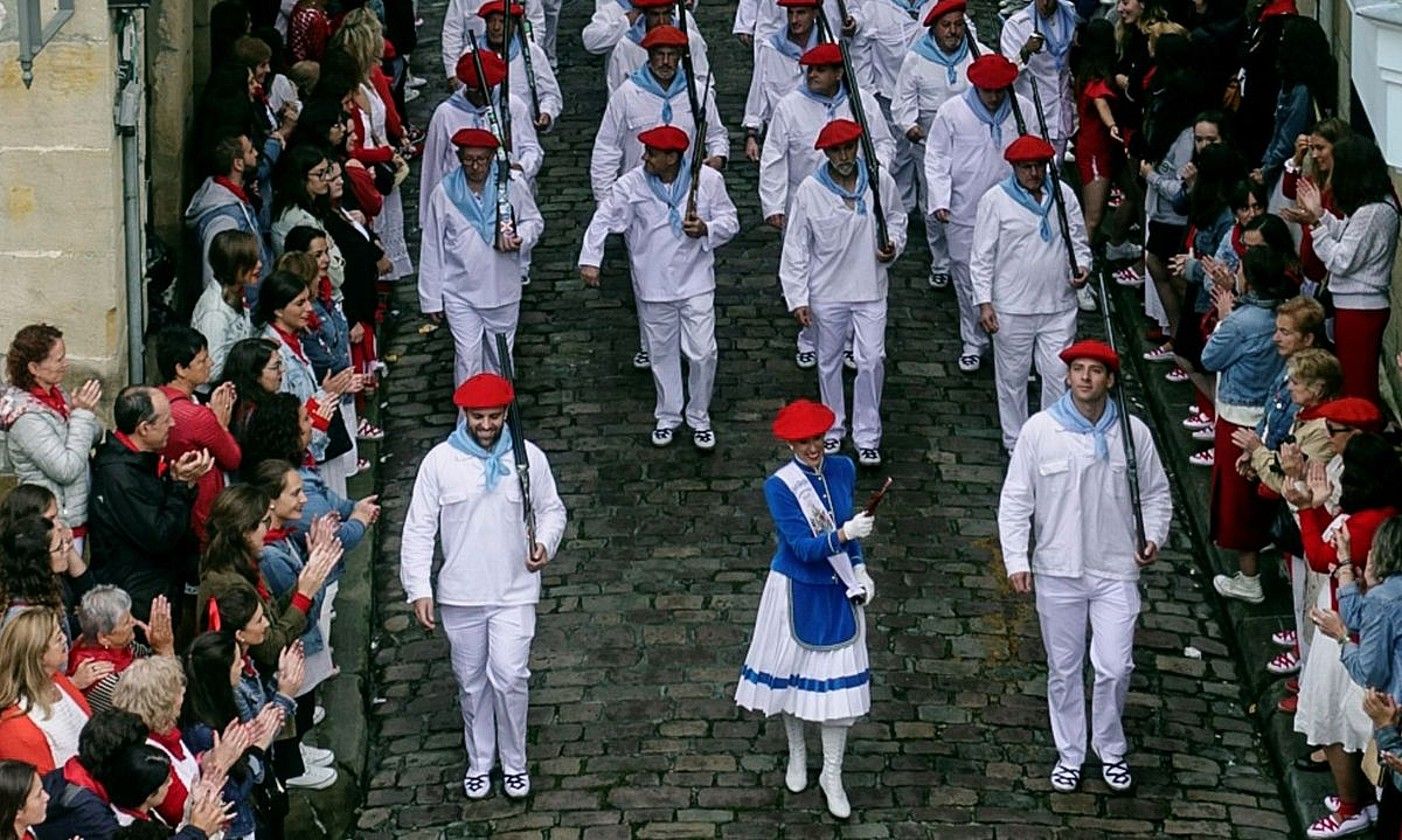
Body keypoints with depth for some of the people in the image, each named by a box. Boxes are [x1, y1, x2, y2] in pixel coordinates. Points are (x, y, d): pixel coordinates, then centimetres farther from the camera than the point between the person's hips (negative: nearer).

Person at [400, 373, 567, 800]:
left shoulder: (529, 457, -5)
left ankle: (515, 762, 13)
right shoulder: (439, 461, -7)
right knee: (472, 683, 12)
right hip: (460, 596, 1)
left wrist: (546, 542, -11)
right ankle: (479, 762, 30)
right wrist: (418, 590, -10)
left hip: (514, 593, -1)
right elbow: (418, 529, -4)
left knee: (509, 679, -7)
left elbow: (551, 510, 10)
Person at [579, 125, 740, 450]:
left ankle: (699, 417, 18)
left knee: (703, 353, -3)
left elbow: (730, 222, -1)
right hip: (653, 286, 1)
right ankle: (667, 417, 31)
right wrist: (590, 260, -15)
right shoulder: (631, 185, -8)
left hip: (696, 283, -1)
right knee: (661, 353, 13)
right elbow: (603, 221, -5)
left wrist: (706, 229, -21)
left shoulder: (708, 180, -9)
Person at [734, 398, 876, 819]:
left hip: (839, 592, 3)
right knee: (792, 671, 14)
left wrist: (859, 568, 4)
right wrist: (844, 535, -41)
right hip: (796, 591, -3)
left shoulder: (843, 469, -6)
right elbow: (804, 547, -26)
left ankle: (832, 774, 16)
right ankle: (797, 754, 39)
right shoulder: (779, 487, -20)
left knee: (839, 681, 3)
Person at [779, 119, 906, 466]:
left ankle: (867, 436, 9)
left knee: (872, 361, -4)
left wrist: (893, 245, -9)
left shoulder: (880, 181, -7)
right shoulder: (810, 190, -10)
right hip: (826, 292, 0)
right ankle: (832, 429, 32)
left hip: (870, 289, 0)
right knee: (829, 361, 14)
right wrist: (797, 298, -8)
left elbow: (896, 218, 13)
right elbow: (796, 248, -5)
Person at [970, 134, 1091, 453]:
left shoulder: (1064, 195, 6)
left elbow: (1078, 240, 15)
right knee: (1013, 377, 9)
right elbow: (982, 256, -4)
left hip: (1059, 307, 2)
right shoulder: (995, 200, -5)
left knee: (1060, 375, 1)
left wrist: (1082, 265, -7)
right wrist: (984, 302, -10)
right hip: (1012, 309, -2)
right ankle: (1015, 444, 22)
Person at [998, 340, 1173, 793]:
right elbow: (1015, 500, -2)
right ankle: (1069, 754, 27)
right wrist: (1016, 559, -9)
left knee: (1114, 667, -2)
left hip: (1116, 570, 0)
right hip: (1057, 570, 0)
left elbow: (1156, 494, 10)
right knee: (1063, 668, 11)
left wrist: (1154, 536, -7)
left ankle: (1111, 750, 21)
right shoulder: (1039, 429, -7)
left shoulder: (1133, 432, -4)